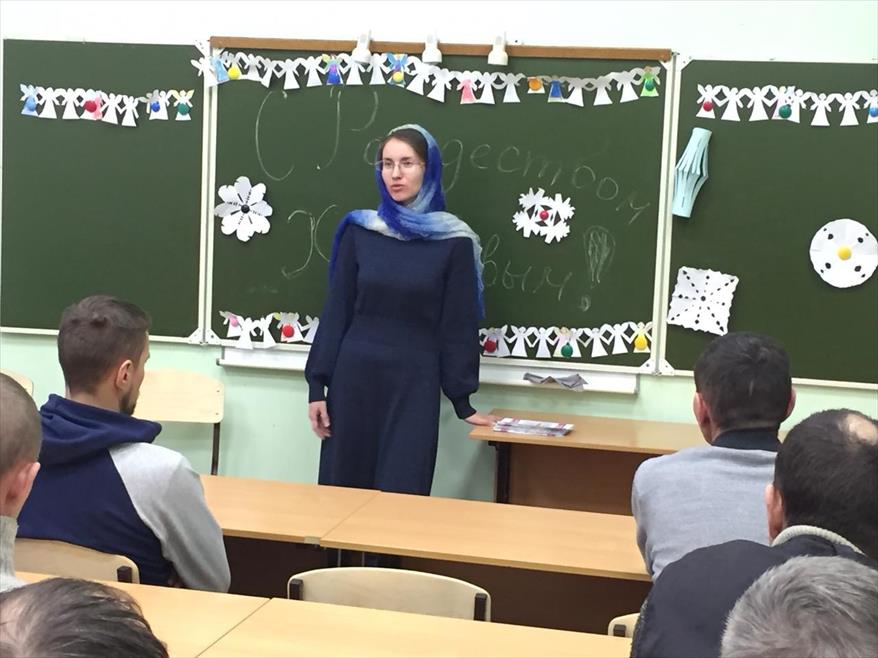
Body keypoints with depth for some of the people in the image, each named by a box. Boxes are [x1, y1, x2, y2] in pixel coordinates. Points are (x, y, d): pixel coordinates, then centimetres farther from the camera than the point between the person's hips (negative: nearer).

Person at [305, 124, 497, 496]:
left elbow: (458, 324, 0)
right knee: (342, 490, 7)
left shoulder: (454, 241, -3)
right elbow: (336, 311, 4)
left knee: (402, 496, -1)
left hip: (415, 385, -2)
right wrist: (317, 384, 0)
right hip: (353, 379, 2)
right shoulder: (358, 231, 3)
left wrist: (461, 400, 1)